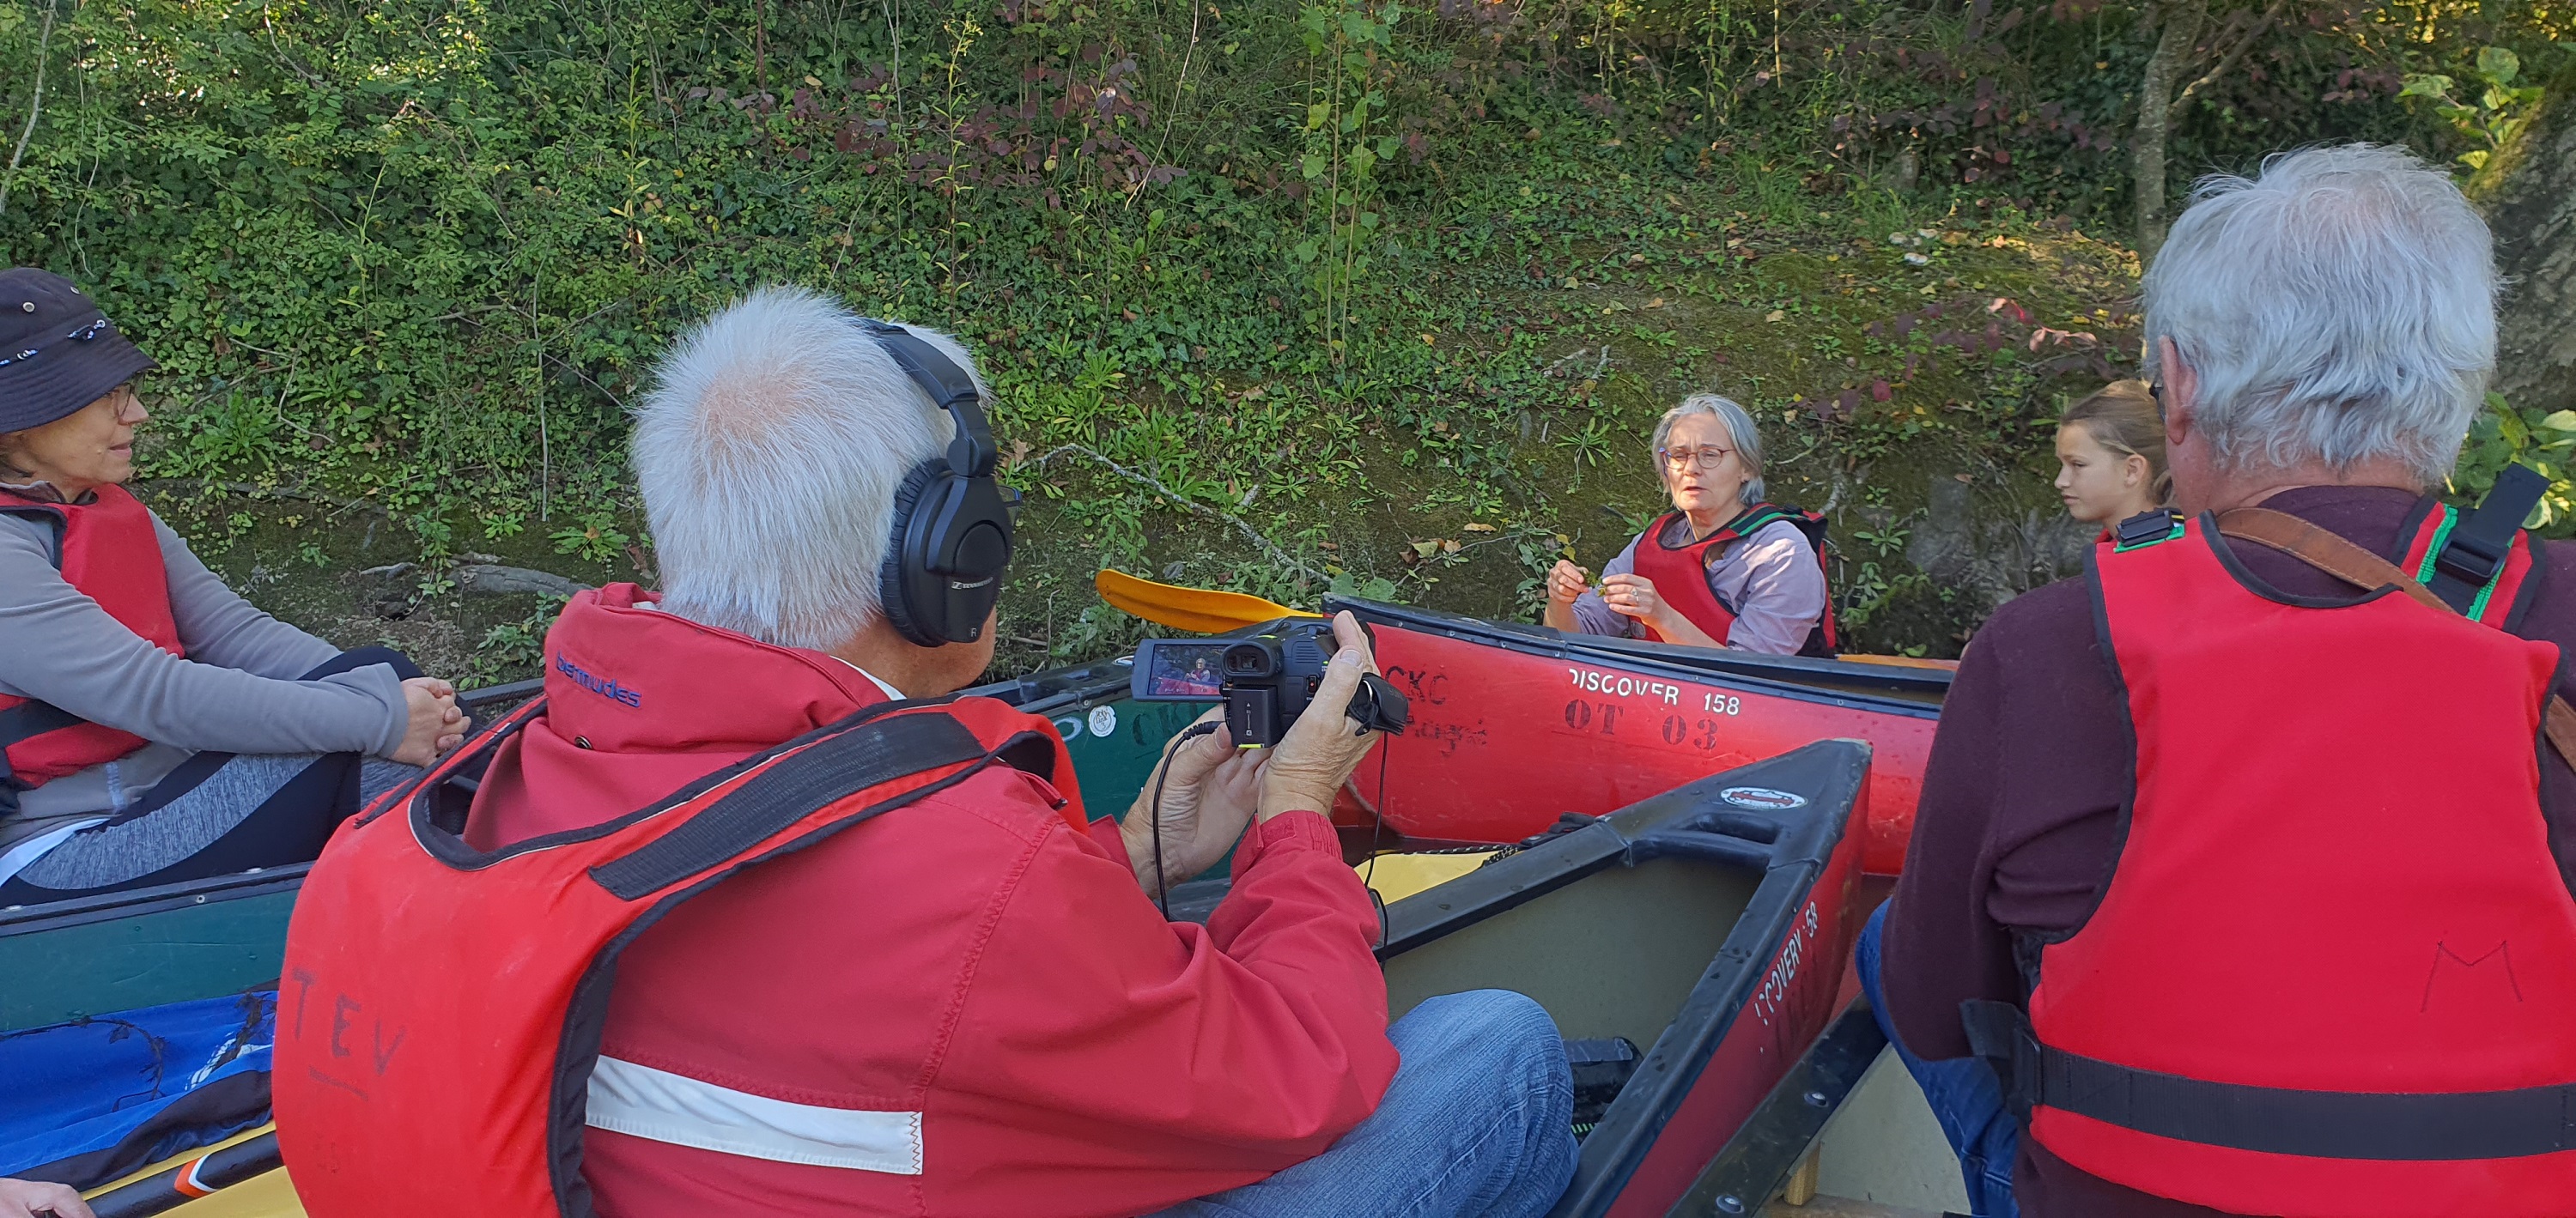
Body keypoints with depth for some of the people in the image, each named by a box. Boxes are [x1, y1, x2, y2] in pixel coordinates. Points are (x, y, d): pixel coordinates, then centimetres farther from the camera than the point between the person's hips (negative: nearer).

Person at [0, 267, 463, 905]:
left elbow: (236, 632, 0)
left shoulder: (116, 514, 10)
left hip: (168, 798, 8)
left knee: (372, 674, -11)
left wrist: (393, 693, -18)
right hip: (62, 866, -8)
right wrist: (380, 718, -27)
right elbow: (155, 696, -24)